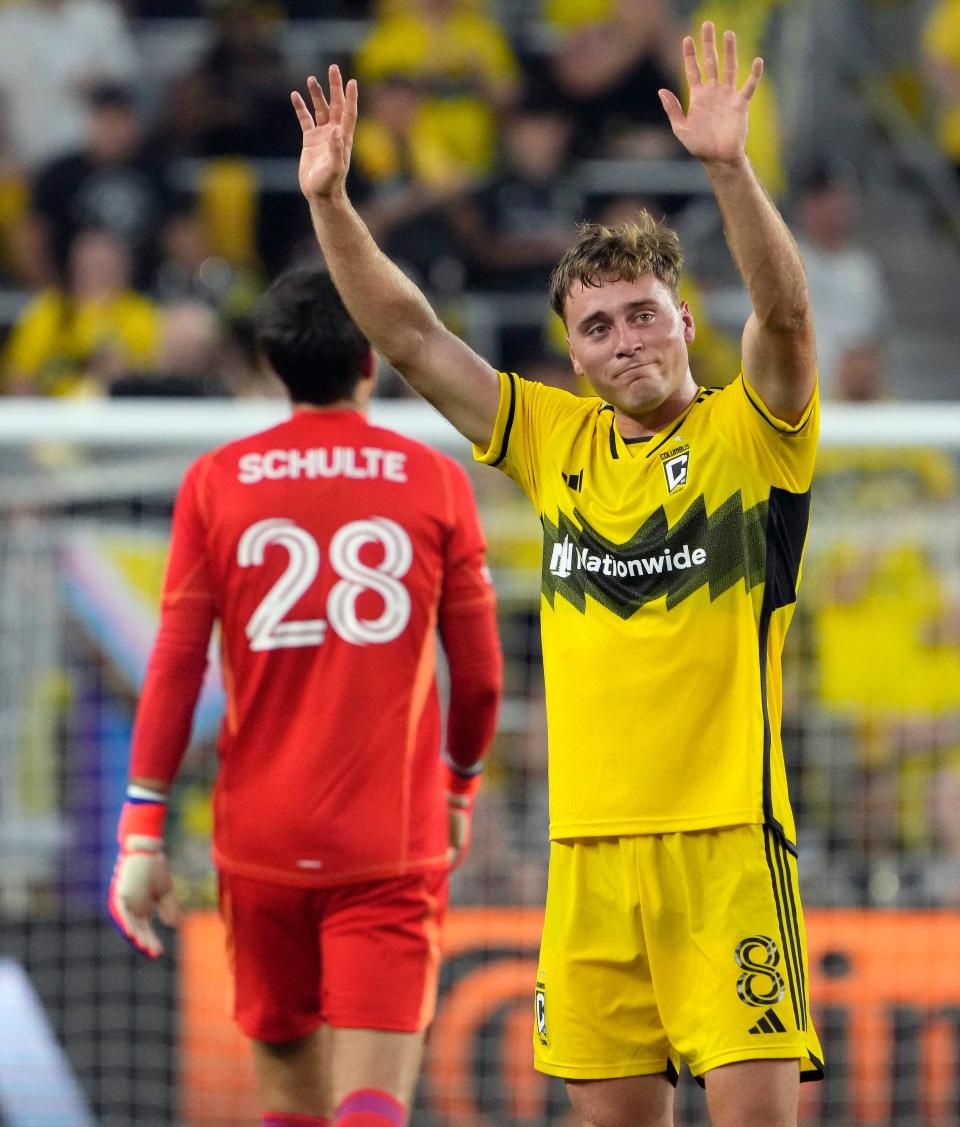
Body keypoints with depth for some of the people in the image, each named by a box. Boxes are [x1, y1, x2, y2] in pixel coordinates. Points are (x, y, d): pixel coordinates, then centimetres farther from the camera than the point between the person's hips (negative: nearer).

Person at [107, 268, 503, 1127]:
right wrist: (459, 790, 23)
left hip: (259, 840, 2)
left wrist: (142, 831, 3)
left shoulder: (214, 483, 3)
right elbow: (480, 675, 5)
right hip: (392, 843, -2)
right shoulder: (434, 481, 1)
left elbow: (174, 668, 0)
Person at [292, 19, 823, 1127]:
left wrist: (726, 167, -32)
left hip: (724, 834, -4)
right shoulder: (558, 439, 12)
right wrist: (329, 199, 4)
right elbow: (409, 337, 13)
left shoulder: (749, 433, 0)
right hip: (588, 842, 4)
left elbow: (784, 312, -19)